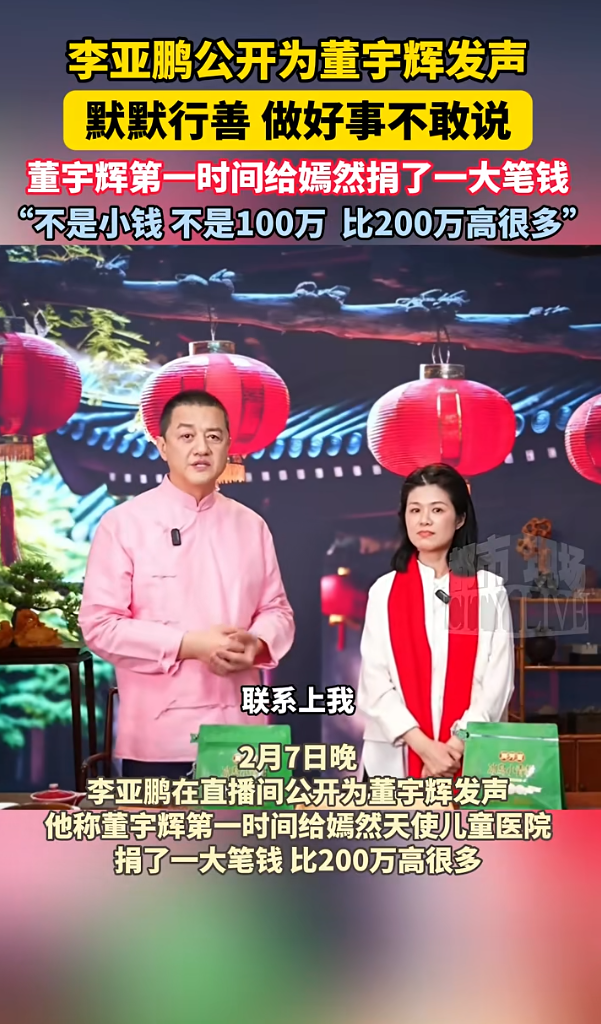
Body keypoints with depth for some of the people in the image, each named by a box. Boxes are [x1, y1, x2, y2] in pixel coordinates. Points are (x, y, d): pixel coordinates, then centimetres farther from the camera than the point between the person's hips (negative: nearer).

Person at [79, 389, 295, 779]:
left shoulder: (251, 525, 9)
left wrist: (256, 643, -10)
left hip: (241, 731, 4)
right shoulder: (124, 523, -4)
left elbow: (277, 610, 13)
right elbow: (100, 623, -8)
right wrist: (189, 645, -17)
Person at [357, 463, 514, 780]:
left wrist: (456, 746, -12)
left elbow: (498, 682, -3)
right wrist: (425, 747, -12)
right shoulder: (384, 591, 3)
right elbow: (375, 684, -2)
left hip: (472, 758, 0)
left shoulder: (490, 589, 2)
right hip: (397, 760, 1)